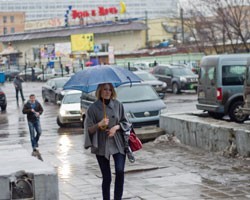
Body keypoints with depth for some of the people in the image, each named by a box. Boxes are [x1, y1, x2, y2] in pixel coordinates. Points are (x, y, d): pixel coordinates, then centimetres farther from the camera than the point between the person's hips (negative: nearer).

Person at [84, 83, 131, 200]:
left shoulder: (118, 105, 4)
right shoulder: (93, 108, -3)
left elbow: (124, 122, 11)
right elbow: (89, 129, -2)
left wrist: (116, 127, -8)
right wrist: (99, 124, -20)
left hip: (118, 143, 1)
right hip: (102, 146, -1)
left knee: (120, 171, -15)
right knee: (106, 177, 2)